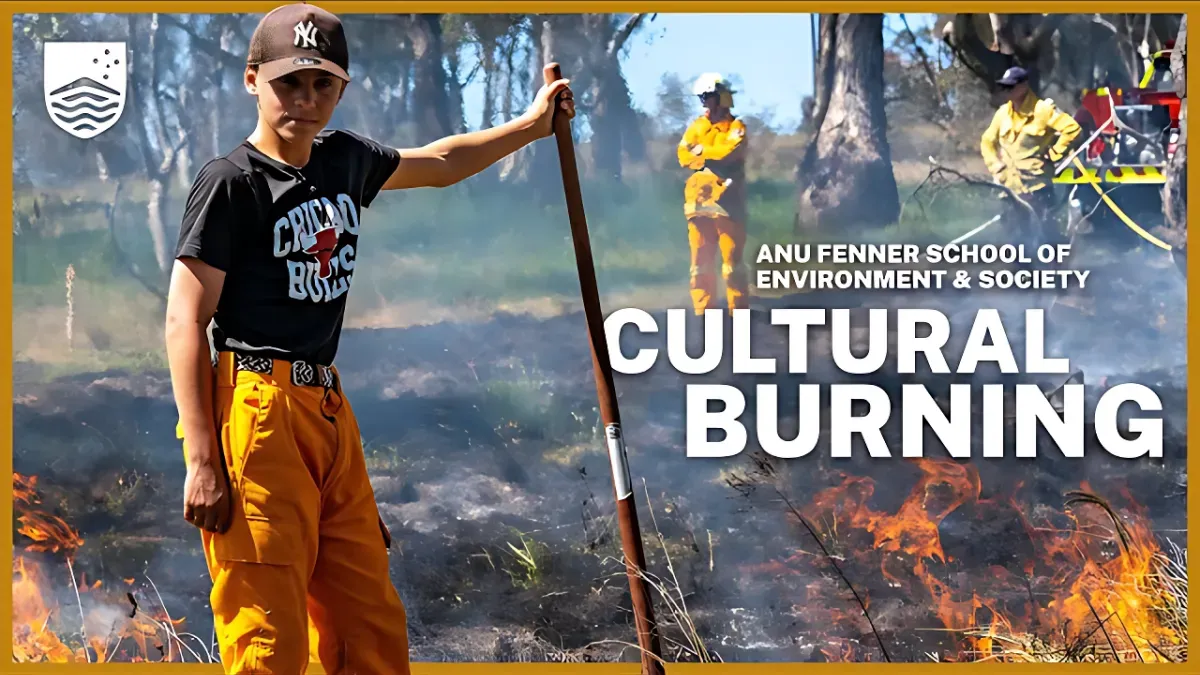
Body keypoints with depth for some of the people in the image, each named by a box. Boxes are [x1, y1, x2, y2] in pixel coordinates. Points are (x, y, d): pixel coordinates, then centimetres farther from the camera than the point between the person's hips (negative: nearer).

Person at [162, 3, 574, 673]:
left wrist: (532, 125, 35)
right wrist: (202, 461, -17)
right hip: (254, 413, -8)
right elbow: (186, 321, -11)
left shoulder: (346, 160, 13)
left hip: (330, 412, 8)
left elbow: (436, 163, 35)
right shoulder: (231, 182, -7)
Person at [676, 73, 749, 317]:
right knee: (701, 262, 4)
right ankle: (702, 315, 7)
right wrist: (714, 158, -10)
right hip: (699, 203, 4)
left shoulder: (735, 127, 3)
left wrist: (701, 151, -3)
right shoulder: (696, 127, 16)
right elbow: (684, 156, 1)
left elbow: (730, 151, -16)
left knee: (732, 262, -5)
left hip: (726, 203, -4)